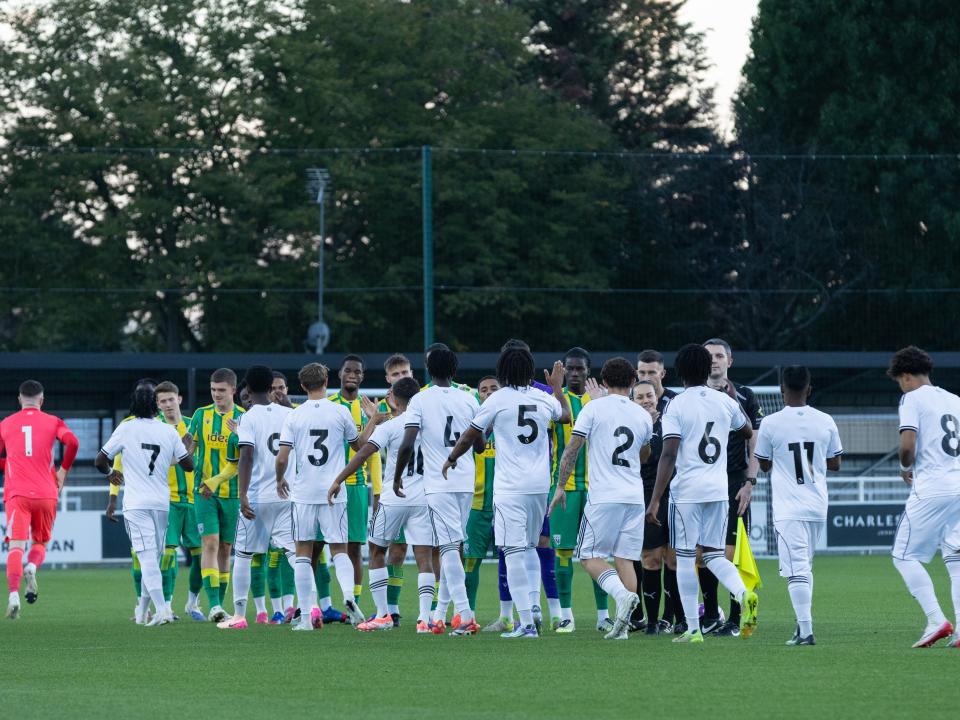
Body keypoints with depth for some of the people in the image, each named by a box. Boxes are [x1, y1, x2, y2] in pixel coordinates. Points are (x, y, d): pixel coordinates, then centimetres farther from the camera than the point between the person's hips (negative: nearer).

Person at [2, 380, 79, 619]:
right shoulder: (53, 422, 8)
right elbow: (72, 442, -9)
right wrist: (63, 470, 5)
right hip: (46, 493, 1)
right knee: (40, 543, 17)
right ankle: (32, 567, -17)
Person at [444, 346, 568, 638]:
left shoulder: (497, 400, -5)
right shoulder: (544, 399, 8)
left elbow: (471, 437, 5)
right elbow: (565, 416, 32)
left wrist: (451, 459, 23)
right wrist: (557, 387, 48)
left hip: (510, 488, -5)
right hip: (540, 485, 5)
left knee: (514, 552, -7)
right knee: (530, 547, 22)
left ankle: (526, 623, -13)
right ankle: (534, 605, 8)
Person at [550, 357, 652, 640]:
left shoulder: (594, 409, -3)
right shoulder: (643, 416, 9)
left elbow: (571, 450, -4)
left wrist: (560, 486, 3)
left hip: (603, 497, -4)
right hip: (635, 497, 4)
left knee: (591, 557, 0)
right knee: (625, 558, 7)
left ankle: (623, 595, -25)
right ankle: (622, 625, 0)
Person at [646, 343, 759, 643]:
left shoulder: (676, 406, -8)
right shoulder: (725, 402, 6)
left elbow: (669, 455, -15)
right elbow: (749, 433, 25)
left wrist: (655, 500, -14)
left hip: (687, 489, -5)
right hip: (718, 489, 5)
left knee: (685, 557, 4)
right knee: (712, 554, 14)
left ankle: (693, 629, 4)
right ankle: (743, 593, -15)